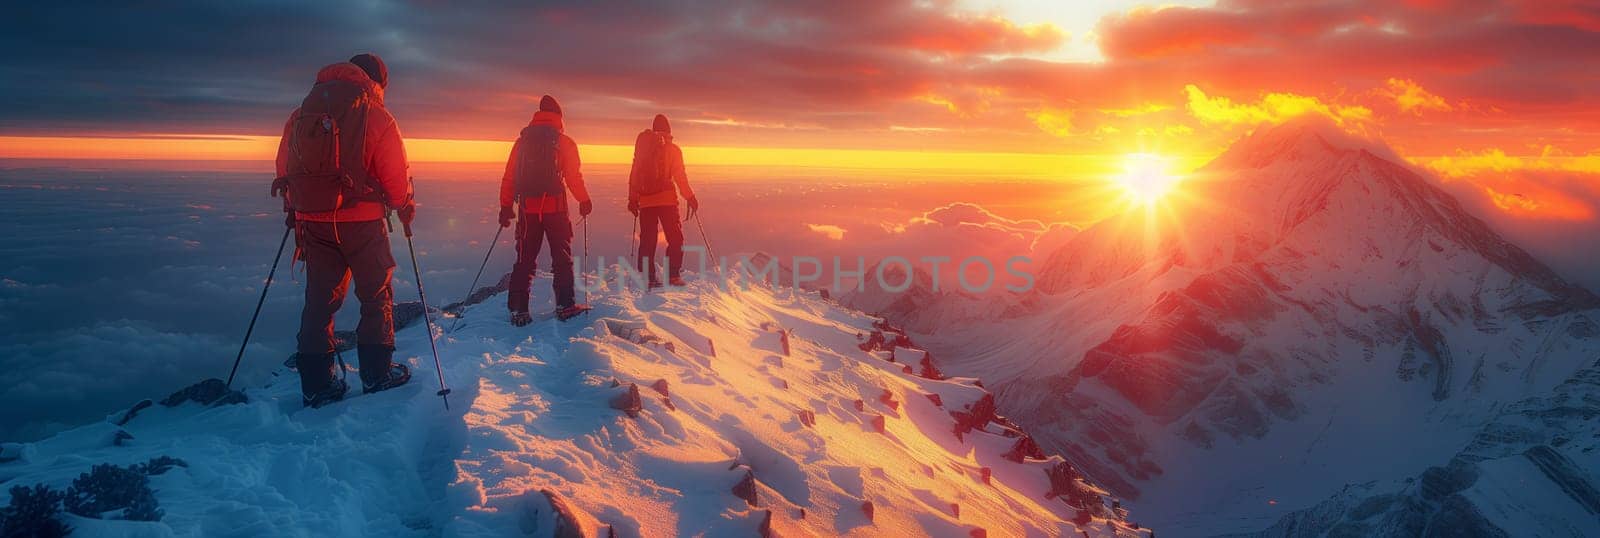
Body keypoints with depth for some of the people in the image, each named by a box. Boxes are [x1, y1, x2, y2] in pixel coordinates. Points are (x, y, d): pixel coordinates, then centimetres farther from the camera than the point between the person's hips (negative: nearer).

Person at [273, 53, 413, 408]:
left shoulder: (302, 112, 9)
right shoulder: (375, 116, -7)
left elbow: (285, 165, 12)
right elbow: (395, 176, -6)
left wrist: (295, 207, 25)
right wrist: (405, 207, 12)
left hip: (312, 221, 5)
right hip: (360, 220, -5)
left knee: (319, 299, 11)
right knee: (377, 296, 10)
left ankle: (315, 385, 12)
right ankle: (377, 374, 15)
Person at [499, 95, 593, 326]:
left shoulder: (523, 140, 8)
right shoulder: (564, 142, -1)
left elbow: (509, 177, 7)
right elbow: (574, 177, -3)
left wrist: (506, 206, 13)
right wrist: (584, 201, 10)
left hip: (528, 208, 3)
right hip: (555, 207, -3)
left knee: (525, 259, 7)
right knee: (562, 257, 7)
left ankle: (518, 310, 3)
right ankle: (565, 305, 4)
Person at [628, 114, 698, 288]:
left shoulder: (642, 148, 10)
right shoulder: (672, 149, 0)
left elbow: (634, 175, 10)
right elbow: (680, 176, -4)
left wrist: (633, 199, 14)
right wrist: (690, 197, 3)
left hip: (646, 200, 4)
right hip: (666, 199, -4)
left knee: (647, 239, 8)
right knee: (675, 238, 3)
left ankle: (647, 276, 6)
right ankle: (673, 274, -5)